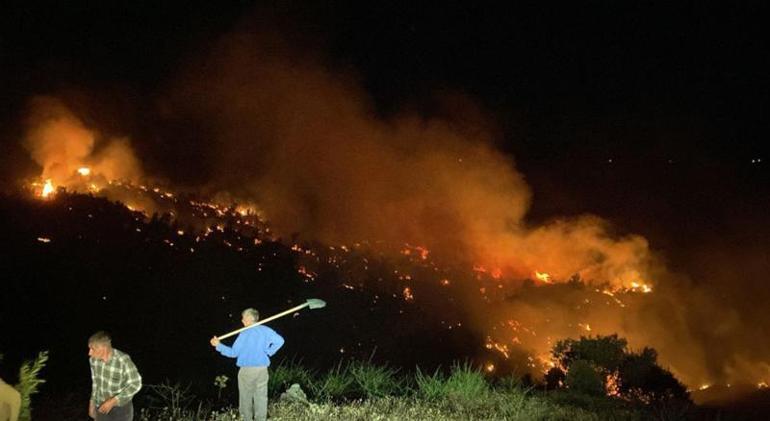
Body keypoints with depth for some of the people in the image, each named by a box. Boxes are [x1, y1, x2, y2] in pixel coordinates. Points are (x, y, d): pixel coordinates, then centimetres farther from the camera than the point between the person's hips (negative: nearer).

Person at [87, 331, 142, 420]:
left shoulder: (123, 361, -29)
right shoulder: (94, 359, -10)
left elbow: (136, 385, -21)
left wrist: (113, 401, -25)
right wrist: (92, 402, 13)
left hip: (120, 408, -5)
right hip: (101, 407, 5)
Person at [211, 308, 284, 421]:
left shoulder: (244, 334, -13)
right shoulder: (266, 331, 0)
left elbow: (233, 353, -10)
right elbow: (280, 341, 3)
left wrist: (218, 345, -5)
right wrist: (269, 352, 6)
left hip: (247, 370, -4)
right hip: (262, 369, 4)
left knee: (246, 397, 10)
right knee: (261, 397, 10)